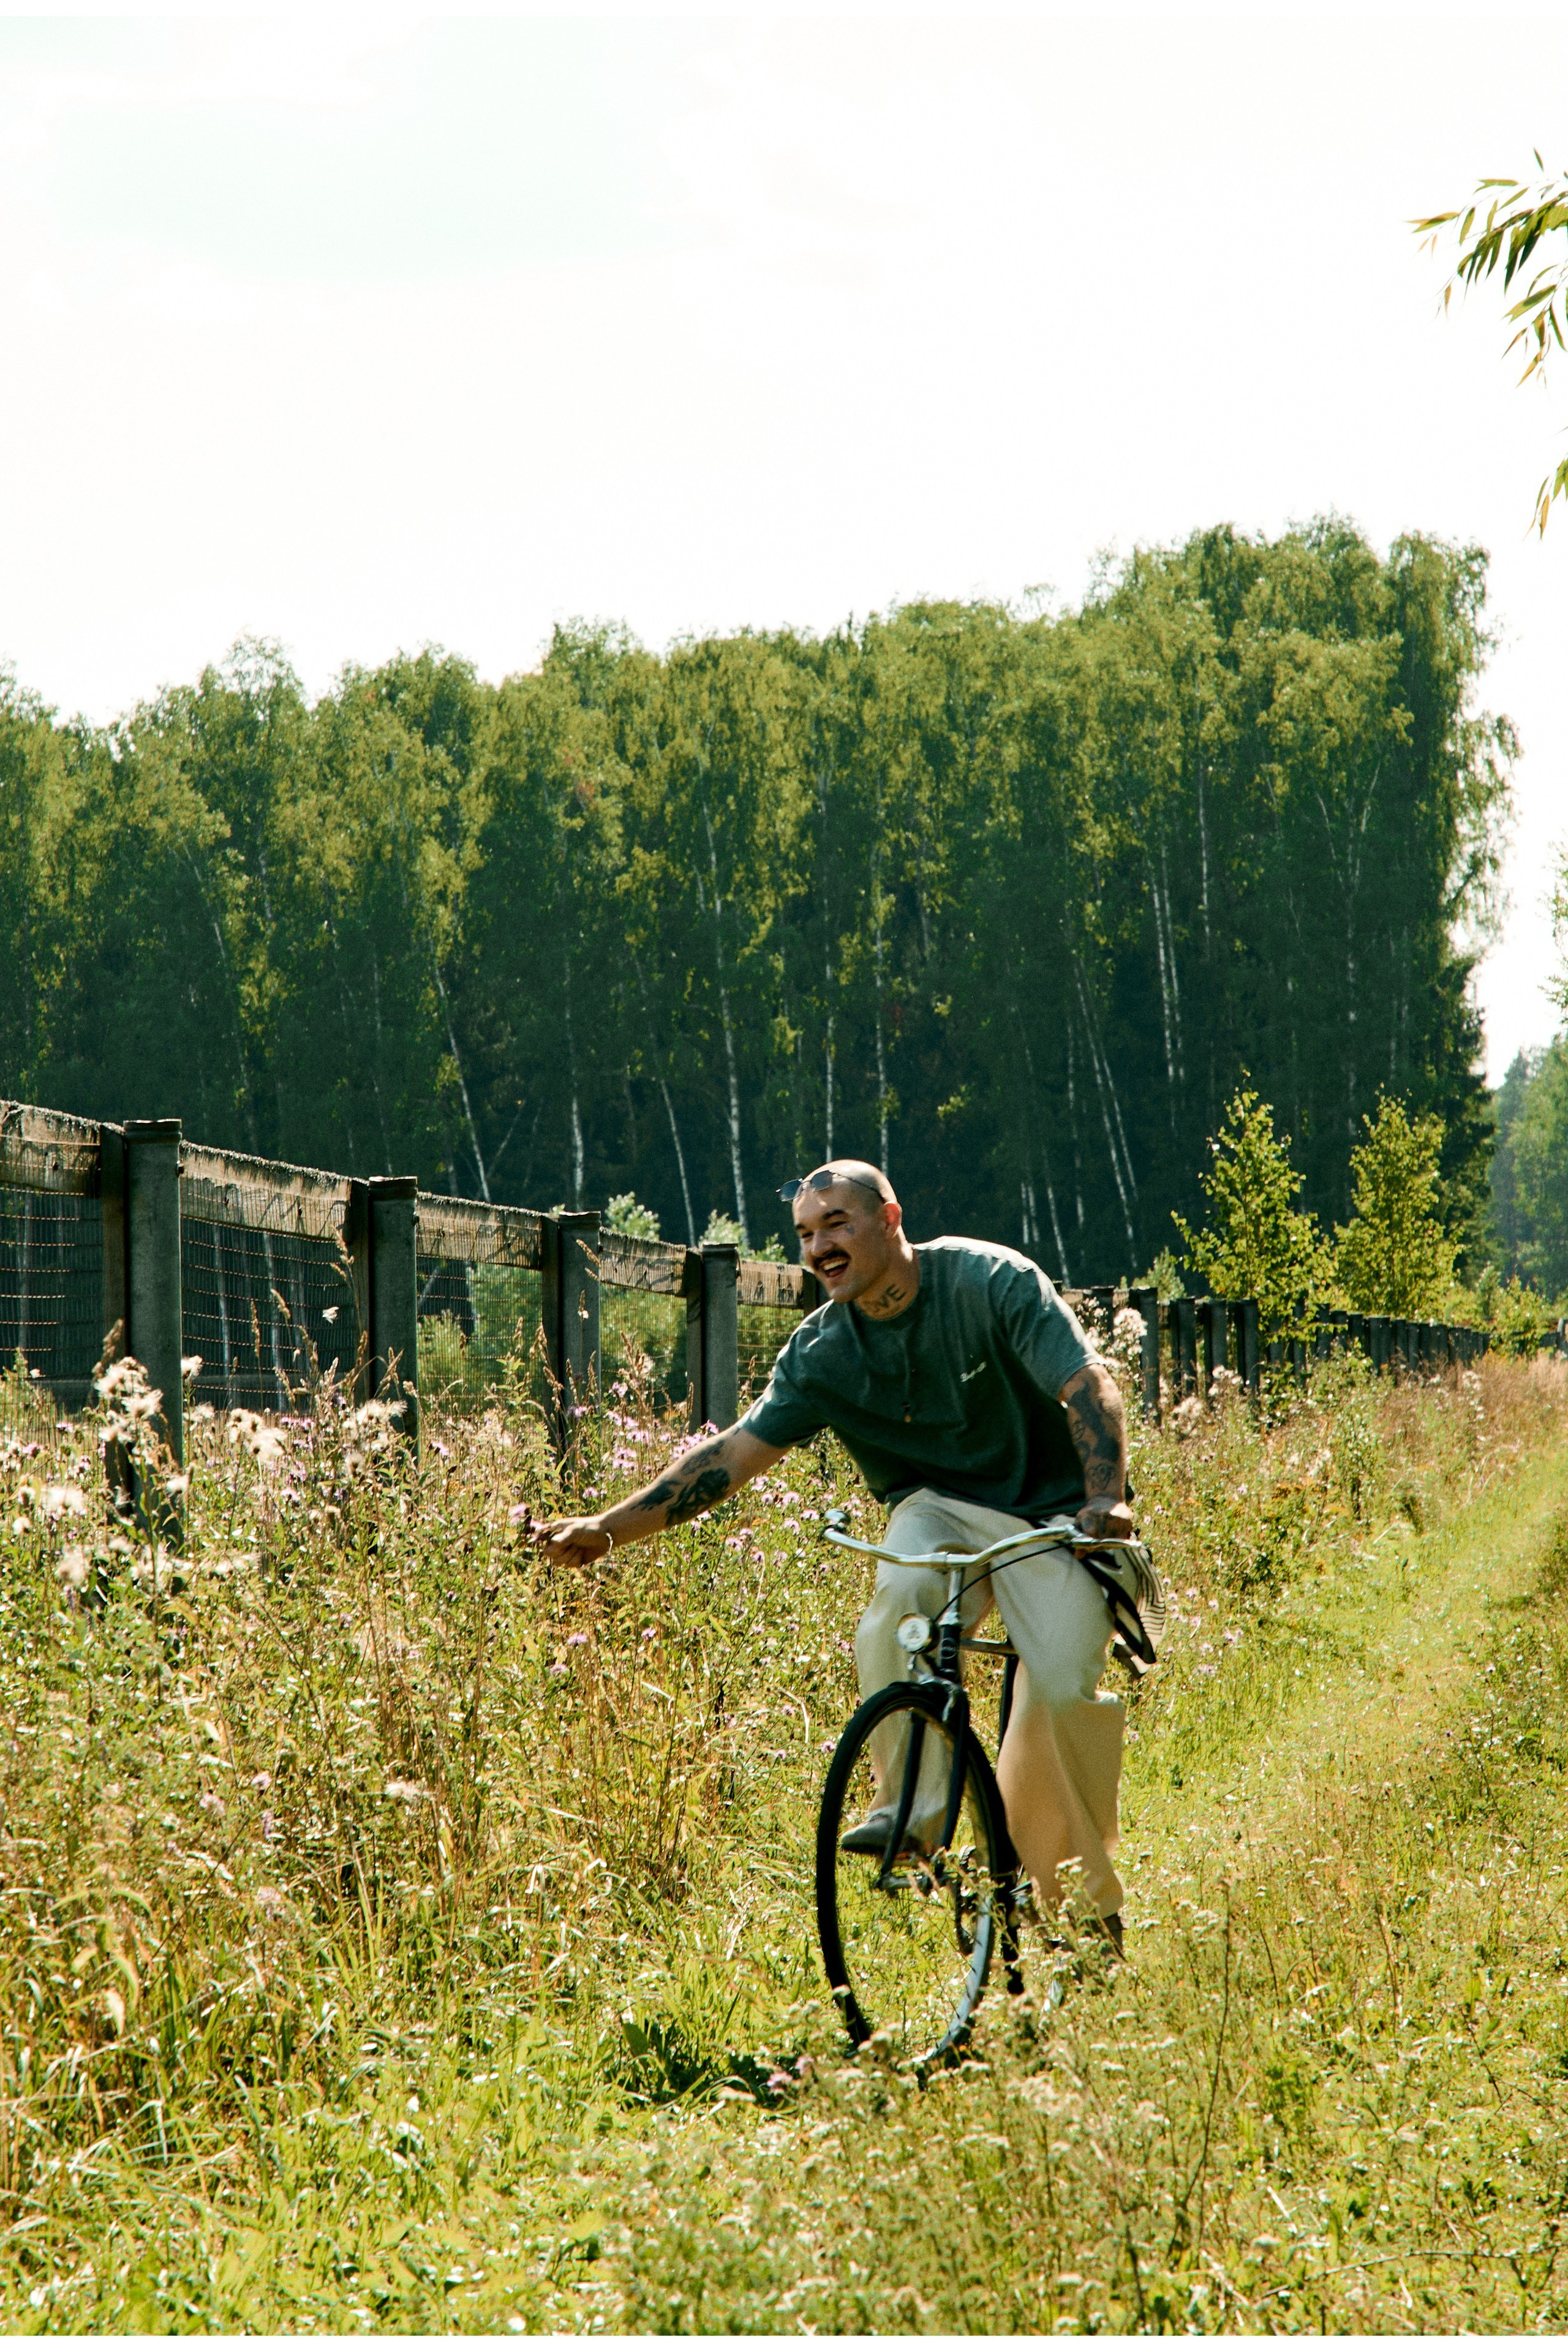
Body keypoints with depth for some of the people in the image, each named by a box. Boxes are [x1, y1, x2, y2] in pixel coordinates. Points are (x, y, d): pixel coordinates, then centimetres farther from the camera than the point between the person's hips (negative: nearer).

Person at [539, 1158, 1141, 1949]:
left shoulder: (990, 1279, -13)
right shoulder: (821, 1351, -2)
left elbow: (1089, 1387, -19)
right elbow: (734, 1452, -5)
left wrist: (1105, 1498, -36)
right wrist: (607, 1528, -14)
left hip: (1049, 1512, -3)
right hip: (940, 1508, 3)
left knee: (1066, 1689, -23)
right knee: (899, 1598, -33)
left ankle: (1089, 1898, -4)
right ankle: (911, 1811, -21)